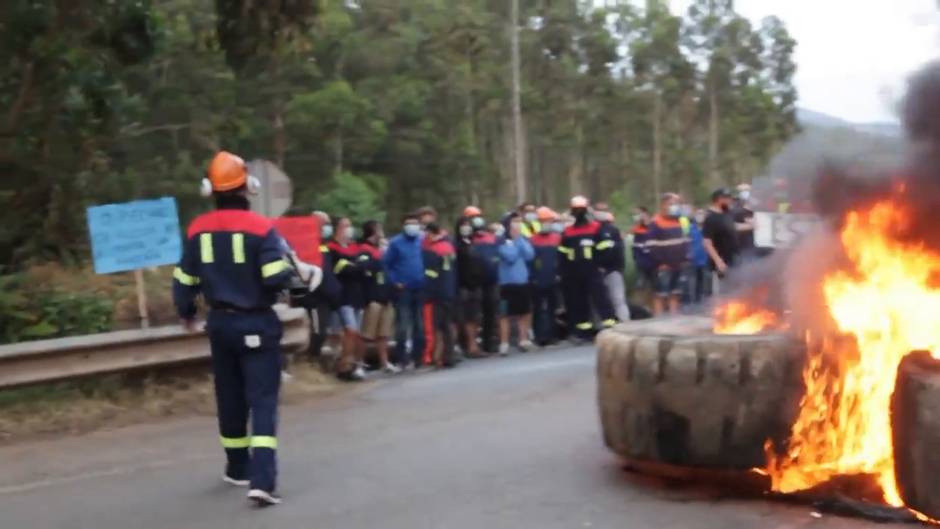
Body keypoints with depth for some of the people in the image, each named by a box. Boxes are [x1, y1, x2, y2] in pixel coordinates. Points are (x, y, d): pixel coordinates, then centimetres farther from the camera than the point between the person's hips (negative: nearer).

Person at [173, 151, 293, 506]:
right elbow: (277, 278, -20)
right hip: (256, 324, -5)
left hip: (221, 323, 5)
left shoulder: (197, 230, 0)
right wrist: (291, 271, 3)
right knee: (262, 400, -4)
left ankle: (238, 469, 32)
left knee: (230, 398, 18)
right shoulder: (260, 228, -14)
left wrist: (186, 313, 25)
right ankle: (262, 481, -16)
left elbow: (184, 280, 7)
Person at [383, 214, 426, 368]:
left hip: (421, 290, 3)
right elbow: (386, 263, -3)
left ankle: (417, 356, 19)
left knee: (420, 325, 9)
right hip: (403, 290, -3)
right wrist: (394, 281, -9)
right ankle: (402, 359, 3)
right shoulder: (396, 242, -3)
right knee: (402, 325, -3)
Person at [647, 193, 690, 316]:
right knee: (661, 295, -6)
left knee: (675, 294, 11)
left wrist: (685, 259, 12)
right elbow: (652, 246, -14)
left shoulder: (679, 221, 16)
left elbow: (685, 241, 22)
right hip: (664, 266, -8)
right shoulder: (656, 223, -11)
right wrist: (660, 263, -18)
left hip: (679, 265, 8)